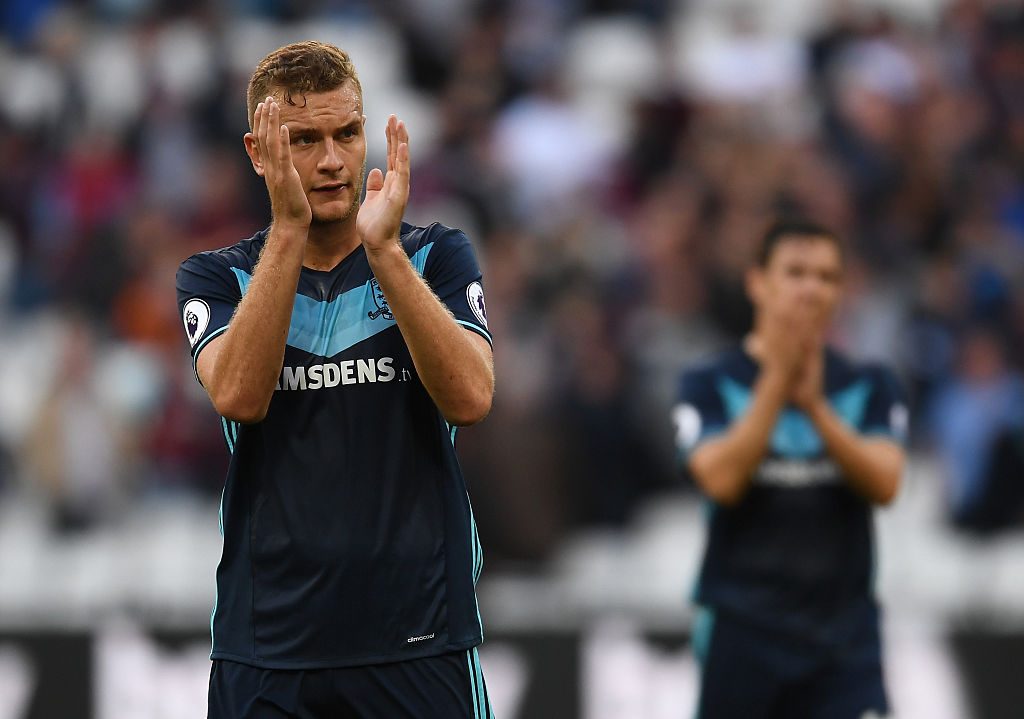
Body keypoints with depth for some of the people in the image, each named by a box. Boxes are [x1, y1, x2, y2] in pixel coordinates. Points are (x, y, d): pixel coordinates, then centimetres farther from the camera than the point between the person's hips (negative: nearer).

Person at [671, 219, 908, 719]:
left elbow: (884, 485, -9)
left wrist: (814, 404, -20)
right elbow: (721, 480, -16)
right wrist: (777, 381, -18)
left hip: (844, 636, 1)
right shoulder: (709, 386, 1)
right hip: (741, 628, -1)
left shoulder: (869, 387, 7)